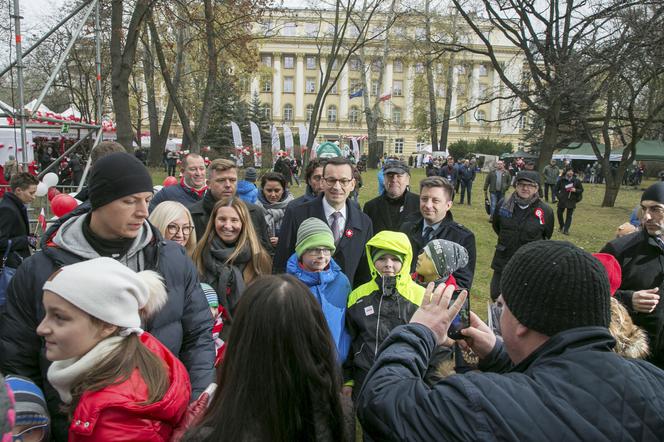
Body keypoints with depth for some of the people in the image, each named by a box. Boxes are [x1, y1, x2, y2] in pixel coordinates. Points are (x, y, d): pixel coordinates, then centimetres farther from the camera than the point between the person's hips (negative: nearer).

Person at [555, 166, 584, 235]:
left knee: (569, 215, 0)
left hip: (571, 201, -1)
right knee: (559, 213, 8)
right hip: (562, 200, 1)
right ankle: (561, 226, 31)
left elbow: (581, 190, 6)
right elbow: (556, 189, 8)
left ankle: (566, 230, 6)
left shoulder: (576, 181, 0)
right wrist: (558, 196, -4)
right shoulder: (561, 180, 0)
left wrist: (575, 190, -13)